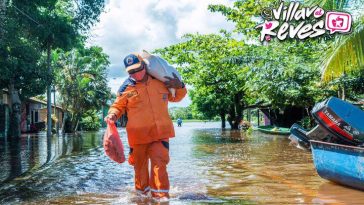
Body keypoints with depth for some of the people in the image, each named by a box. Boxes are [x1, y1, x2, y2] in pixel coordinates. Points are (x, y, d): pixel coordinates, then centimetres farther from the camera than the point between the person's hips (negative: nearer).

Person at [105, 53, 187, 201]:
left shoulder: (161, 82, 6)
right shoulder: (126, 88, -2)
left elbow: (175, 98, 20)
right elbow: (118, 106, 10)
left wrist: (180, 87, 0)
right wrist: (112, 114, -11)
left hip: (161, 132, 1)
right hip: (138, 134, 0)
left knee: (159, 162, -13)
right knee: (140, 164, 13)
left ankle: (160, 194, -2)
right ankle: (142, 191, 36)